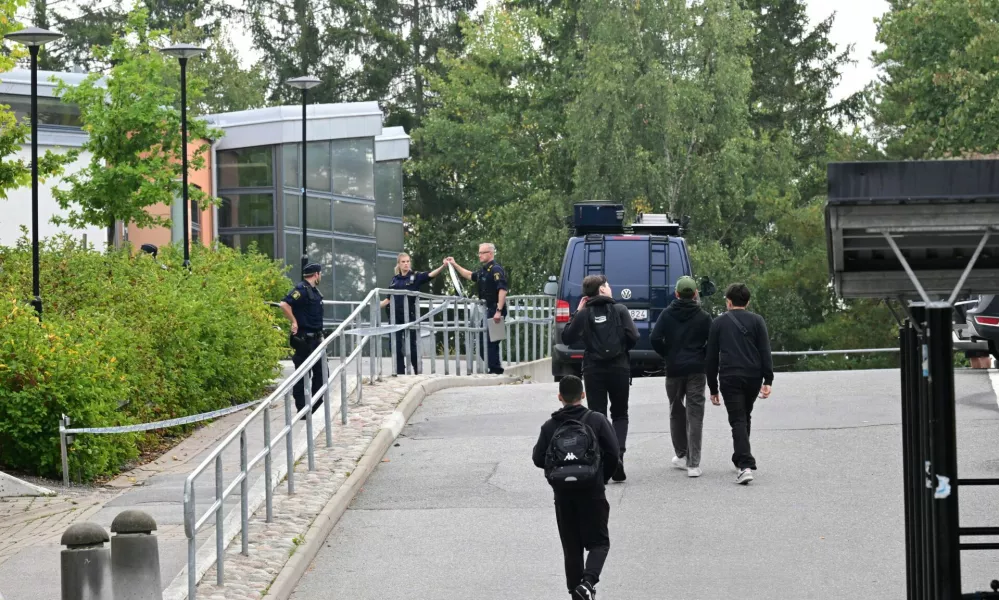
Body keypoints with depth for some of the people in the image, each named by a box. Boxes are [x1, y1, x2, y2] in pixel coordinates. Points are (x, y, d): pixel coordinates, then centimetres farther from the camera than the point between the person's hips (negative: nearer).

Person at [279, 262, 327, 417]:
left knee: (321, 371, 11)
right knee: (302, 375, -3)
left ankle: (315, 404, 21)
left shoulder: (315, 291, 14)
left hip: (315, 339, 9)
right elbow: (284, 304, -28)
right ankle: (302, 409, 1)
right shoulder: (301, 289, -15)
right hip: (303, 339, -9)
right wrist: (294, 322, -22)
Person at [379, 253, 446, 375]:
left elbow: (430, 275, -17)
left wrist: (443, 266, -32)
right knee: (396, 346, 4)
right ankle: (400, 373, 11)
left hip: (410, 316, -4)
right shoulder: (395, 279, 10)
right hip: (396, 316, 4)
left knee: (412, 345, 0)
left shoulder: (415, 277, -1)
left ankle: (418, 373, 8)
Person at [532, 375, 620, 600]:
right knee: (599, 542, 5)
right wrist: (603, 478, 10)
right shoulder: (597, 421, -4)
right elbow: (613, 453, -6)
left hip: (562, 493, 2)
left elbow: (538, 459, 0)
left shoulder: (549, 426, 0)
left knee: (571, 546, 12)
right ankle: (588, 581, -19)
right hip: (592, 492, -2)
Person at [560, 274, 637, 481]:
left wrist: (576, 314, 10)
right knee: (620, 415, 13)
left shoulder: (584, 314, -1)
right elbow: (633, 337, -10)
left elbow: (567, 338, 4)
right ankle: (617, 454, -8)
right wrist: (621, 348, 10)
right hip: (619, 368, -1)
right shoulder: (619, 310, -4)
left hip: (593, 370, 1)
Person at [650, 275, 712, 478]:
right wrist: (703, 358, 10)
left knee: (676, 412, 18)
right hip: (697, 370, -1)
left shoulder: (667, 315, -1)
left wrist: (667, 355, 6)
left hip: (674, 369, 1)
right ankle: (693, 463, -7)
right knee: (695, 415, -1)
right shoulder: (704, 317, -2)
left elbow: (655, 338, -10)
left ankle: (681, 455, 25)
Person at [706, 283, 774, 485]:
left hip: (729, 379, -2)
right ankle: (740, 459, 30)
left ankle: (745, 465, -22)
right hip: (753, 377, 2)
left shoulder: (718, 323, 8)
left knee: (738, 421, -6)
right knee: (745, 418, 21)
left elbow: (711, 358, 8)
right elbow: (765, 352, -1)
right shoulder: (756, 321, 9)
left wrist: (713, 388, 13)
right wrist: (768, 380, -3)